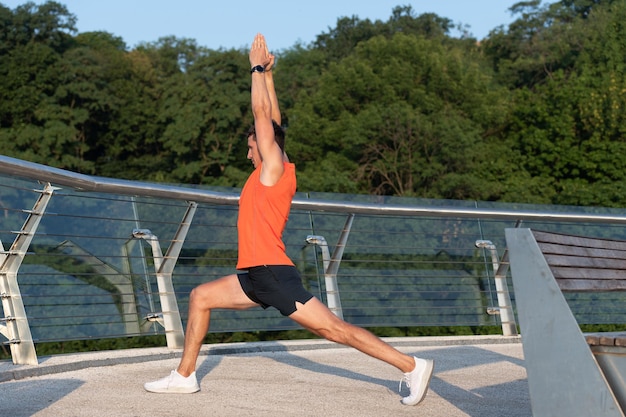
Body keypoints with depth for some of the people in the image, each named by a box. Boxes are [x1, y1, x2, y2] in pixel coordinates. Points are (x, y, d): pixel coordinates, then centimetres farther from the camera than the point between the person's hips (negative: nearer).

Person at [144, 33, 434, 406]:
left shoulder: (275, 166, -6)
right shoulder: (272, 171, 15)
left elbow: (262, 113, -8)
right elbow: (272, 117, 23)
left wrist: (258, 68, 1)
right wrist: (267, 73, 24)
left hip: (273, 273, -10)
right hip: (258, 276, 10)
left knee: (334, 328, -12)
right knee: (200, 297, 15)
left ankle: (412, 366, -12)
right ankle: (185, 376, 19)